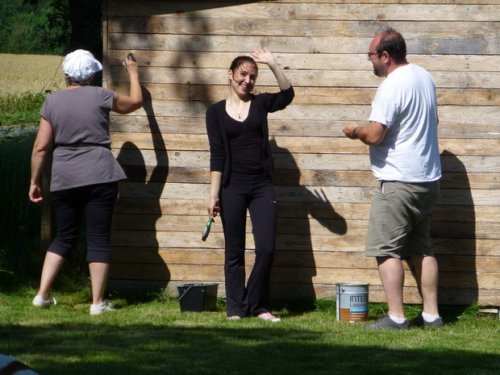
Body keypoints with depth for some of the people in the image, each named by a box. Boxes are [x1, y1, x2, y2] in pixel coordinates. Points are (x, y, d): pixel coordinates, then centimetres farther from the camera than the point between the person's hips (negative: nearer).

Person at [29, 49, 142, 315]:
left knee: (64, 237, 16)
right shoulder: (100, 96, -1)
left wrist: (35, 181, 11)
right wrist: (133, 75, 34)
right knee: (99, 240, 1)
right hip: (100, 178, -3)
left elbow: (40, 147, 2)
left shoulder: (52, 101, 4)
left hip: (63, 181, 3)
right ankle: (98, 302, 1)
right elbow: (135, 102, 17)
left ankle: (43, 295, 10)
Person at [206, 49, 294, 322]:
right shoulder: (216, 112, 4)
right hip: (232, 187, -1)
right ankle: (236, 308, 9)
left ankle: (258, 306, 9)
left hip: (262, 186, 1)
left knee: (266, 249, -4)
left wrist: (273, 64, -20)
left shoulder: (260, 104, 8)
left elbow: (287, 95, -12)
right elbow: (217, 155, 0)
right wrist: (213, 195, -5)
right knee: (234, 251, 3)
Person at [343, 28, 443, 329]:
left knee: (387, 249, -4)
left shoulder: (392, 86, -19)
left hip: (399, 181, -9)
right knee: (422, 248, 15)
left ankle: (396, 316, -8)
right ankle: (431, 314, 15)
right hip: (429, 179, 9)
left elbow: (374, 135, -22)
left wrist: (355, 131, -3)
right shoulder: (424, 77, 10)